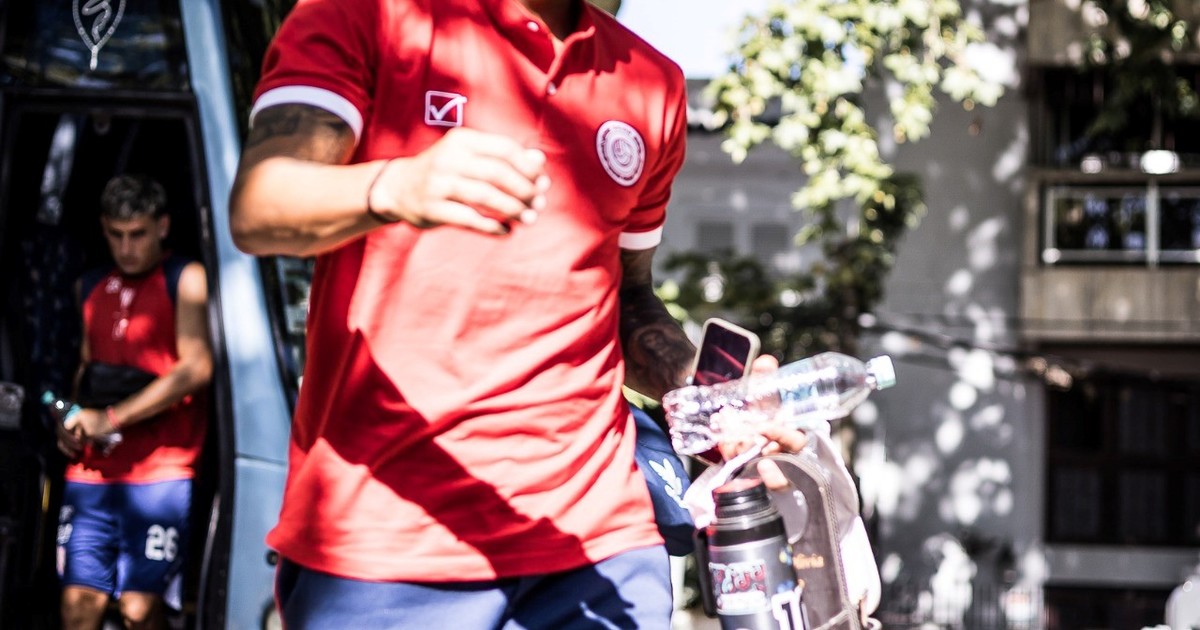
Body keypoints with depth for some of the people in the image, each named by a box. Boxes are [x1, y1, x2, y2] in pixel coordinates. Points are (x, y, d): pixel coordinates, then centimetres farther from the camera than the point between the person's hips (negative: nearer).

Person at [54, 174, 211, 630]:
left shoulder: (186, 280, 0)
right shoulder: (92, 287, 18)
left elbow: (195, 368, -11)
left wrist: (111, 418, -13)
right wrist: (72, 421, 6)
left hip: (159, 469, -5)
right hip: (91, 470, 5)